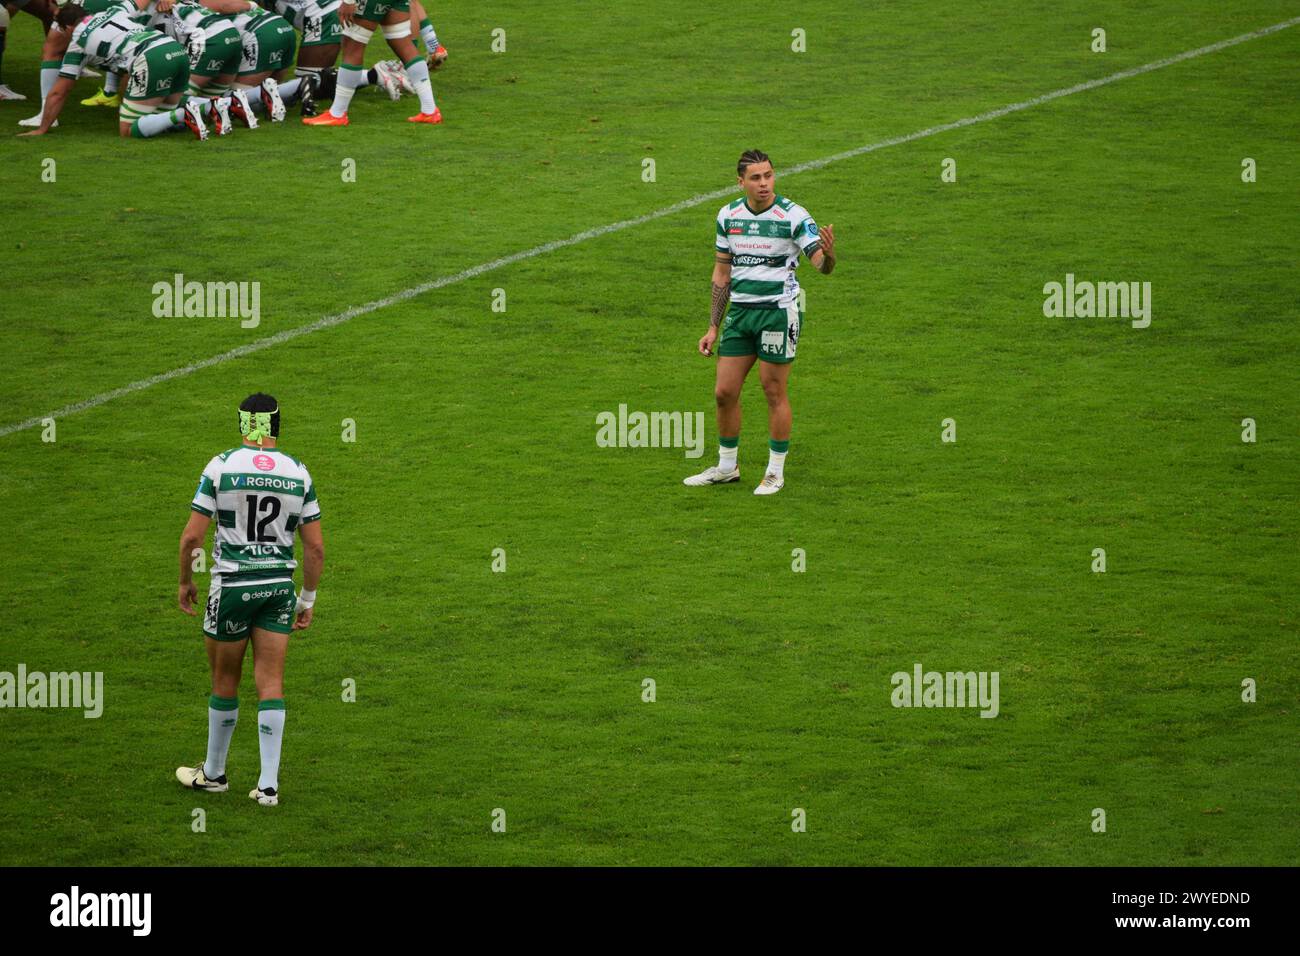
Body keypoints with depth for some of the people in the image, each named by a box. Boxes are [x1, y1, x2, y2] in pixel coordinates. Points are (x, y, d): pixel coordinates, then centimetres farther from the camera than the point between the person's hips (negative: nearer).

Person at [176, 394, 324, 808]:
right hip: (279, 585, 2)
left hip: (232, 585, -2)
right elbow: (315, 546, 2)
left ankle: (214, 773, 26)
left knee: (225, 680, 12)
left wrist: (185, 583, 7)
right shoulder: (298, 472, 0)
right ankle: (268, 784, 0)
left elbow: (192, 536, -8)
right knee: (270, 683, 4)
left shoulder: (222, 466, -8)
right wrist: (308, 599, 12)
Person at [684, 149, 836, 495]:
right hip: (740, 311, 5)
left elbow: (821, 265, -17)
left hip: (779, 311, -5)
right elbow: (722, 274, 13)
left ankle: (776, 472, 13)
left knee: (774, 391, 0)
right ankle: (726, 467, 21)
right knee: (724, 392, 4)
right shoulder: (728, 216, 4)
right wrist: (713, 327, 12)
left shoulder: (793, 215, -10)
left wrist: (828, 253, -41)